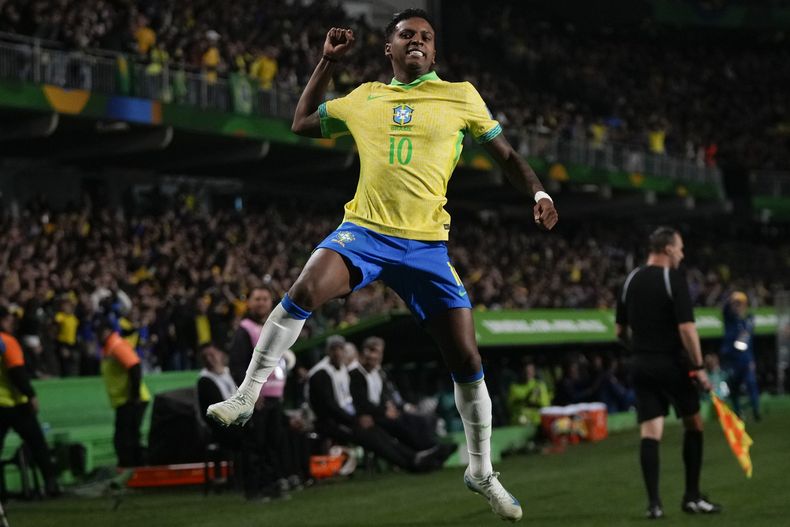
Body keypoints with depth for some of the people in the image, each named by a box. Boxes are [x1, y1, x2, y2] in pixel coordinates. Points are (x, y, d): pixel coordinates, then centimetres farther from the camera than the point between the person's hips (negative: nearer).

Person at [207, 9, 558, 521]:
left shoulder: (461, 95, 5)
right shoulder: (365, 97, 12)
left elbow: (506, 154, 10)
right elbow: (302, 123, 25)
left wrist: (538, 192, -8)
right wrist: (328, 61, 19)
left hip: (427, 245, 0)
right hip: (363, 230, 1)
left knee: (467, 360, -1)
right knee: (304, 292, -28)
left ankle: (482, 473, 16)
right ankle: (245, 397, -18)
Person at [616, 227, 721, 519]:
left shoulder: (631, 281, 9)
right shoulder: (675, 279, -10)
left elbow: (620, 331, 13)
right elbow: (686, 328, -17)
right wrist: (699, 367, -13)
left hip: (642, 365, 5)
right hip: (673, 364, -5)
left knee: (650, 432, 1)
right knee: (693, 426, 11)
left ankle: (654, 502, -6)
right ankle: (692, 497, 13)